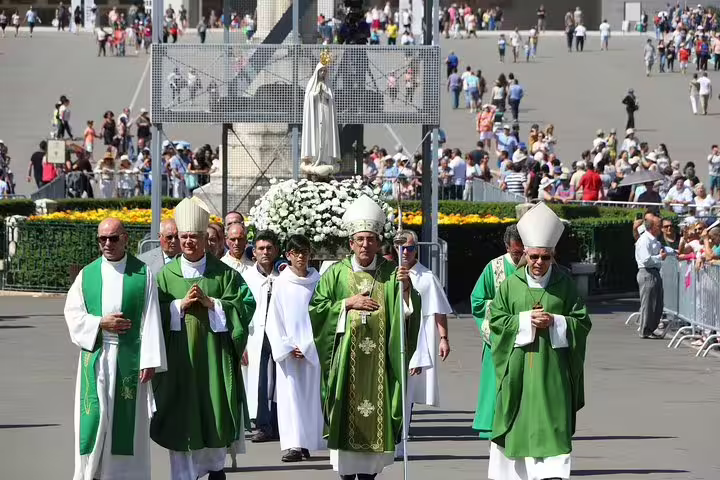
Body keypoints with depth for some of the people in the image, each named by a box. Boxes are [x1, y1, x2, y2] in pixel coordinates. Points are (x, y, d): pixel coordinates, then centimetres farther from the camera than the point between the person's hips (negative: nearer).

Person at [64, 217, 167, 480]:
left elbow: (151, 320, -3)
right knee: (94, 417, -1)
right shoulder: (87, 275, 9)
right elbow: (73, 313, 5)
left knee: (127, 419, -1)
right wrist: (100, 323, -11)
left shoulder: (143, 274, 2)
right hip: (96, 357, 2)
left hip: (129, 358, -2)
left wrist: (150, 360, -9)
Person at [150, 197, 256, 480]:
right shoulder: (167, 274, 4)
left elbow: (246, 304, -2)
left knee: (214, 412, 6)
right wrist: (181, 304, -13)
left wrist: (211, 303, -12)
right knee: (181, 417, -1)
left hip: (213, 355, 0)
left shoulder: (222, 273, 3)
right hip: (179, 356, 0)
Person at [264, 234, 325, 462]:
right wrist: (288, 347, -5)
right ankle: (293, 444, -11)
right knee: (290, 394, -6)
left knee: (310, 394, 1)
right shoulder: (281, 283, 2)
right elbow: (273, 320, 3)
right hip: (287, 349, 0)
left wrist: (307, 347, -8)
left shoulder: (317, 282, 1)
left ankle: (306, 443, 8)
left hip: (312, 349, 0)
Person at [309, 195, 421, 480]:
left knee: (375, 411, 0)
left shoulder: (391, 273, 6)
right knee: (346, 411, -2)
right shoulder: (337, 273, 4)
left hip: (378, 357, 1)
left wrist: (406, 288, -19)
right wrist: (348, 303, -10)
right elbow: (316, 308, 1)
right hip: (346, 355, -1)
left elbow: (408, 311, 0)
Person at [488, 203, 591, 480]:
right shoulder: (510, 285, 3)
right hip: (518, 367, 1)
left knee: (553, 425, -7)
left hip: (552, 371, -1)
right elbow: (496, 319, 1)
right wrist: (526, 320, -12)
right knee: (518, 421, 6)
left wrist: (554, 322, -13)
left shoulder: (564, 285, 2)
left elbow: (582, 322, 2)